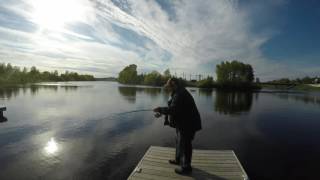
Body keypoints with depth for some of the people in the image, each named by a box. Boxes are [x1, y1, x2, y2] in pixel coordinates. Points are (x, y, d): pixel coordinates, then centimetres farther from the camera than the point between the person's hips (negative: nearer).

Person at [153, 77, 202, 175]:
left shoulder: (180, 95, -24)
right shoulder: (178, 94, 12)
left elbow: (173, 109, -30)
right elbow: (173, 108, 13)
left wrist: (160, 109, -17)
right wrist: (161, 113, 5)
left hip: (188, 124, -11)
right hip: (183, 123, 11)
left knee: (184, 144, 2)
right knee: (179, 141, 23)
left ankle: (186, 167, 20)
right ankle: (179, 160, 42)